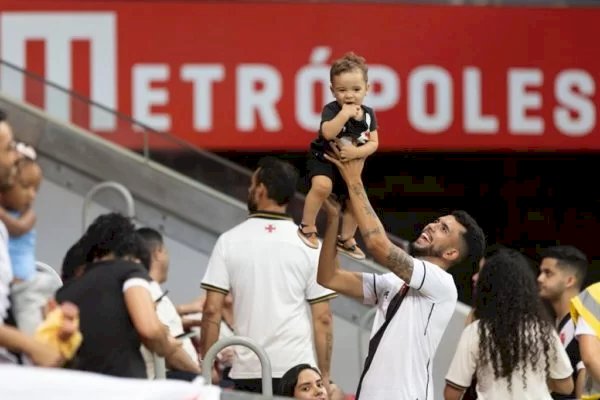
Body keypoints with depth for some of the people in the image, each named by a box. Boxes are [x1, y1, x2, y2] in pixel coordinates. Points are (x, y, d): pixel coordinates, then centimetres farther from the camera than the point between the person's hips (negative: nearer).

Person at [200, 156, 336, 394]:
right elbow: (322, 318, -1)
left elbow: (212, 310, -1)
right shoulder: (309, 245, 1)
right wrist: (324, 376, 5)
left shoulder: (229, 241, 2)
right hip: (298, 372, -1)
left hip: (247, 374, 1)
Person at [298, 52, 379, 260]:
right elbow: (328, 133, -39)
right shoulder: (331, 110, -22)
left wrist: (356, 153, -25)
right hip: (323, 158, -6)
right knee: (322, 185, -34)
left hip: (350, 164, 6)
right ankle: (307, 227, -19)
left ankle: (346, 239, 37)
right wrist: (345, 113, -43)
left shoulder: (368, 114, -7)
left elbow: (373, 143, -7)